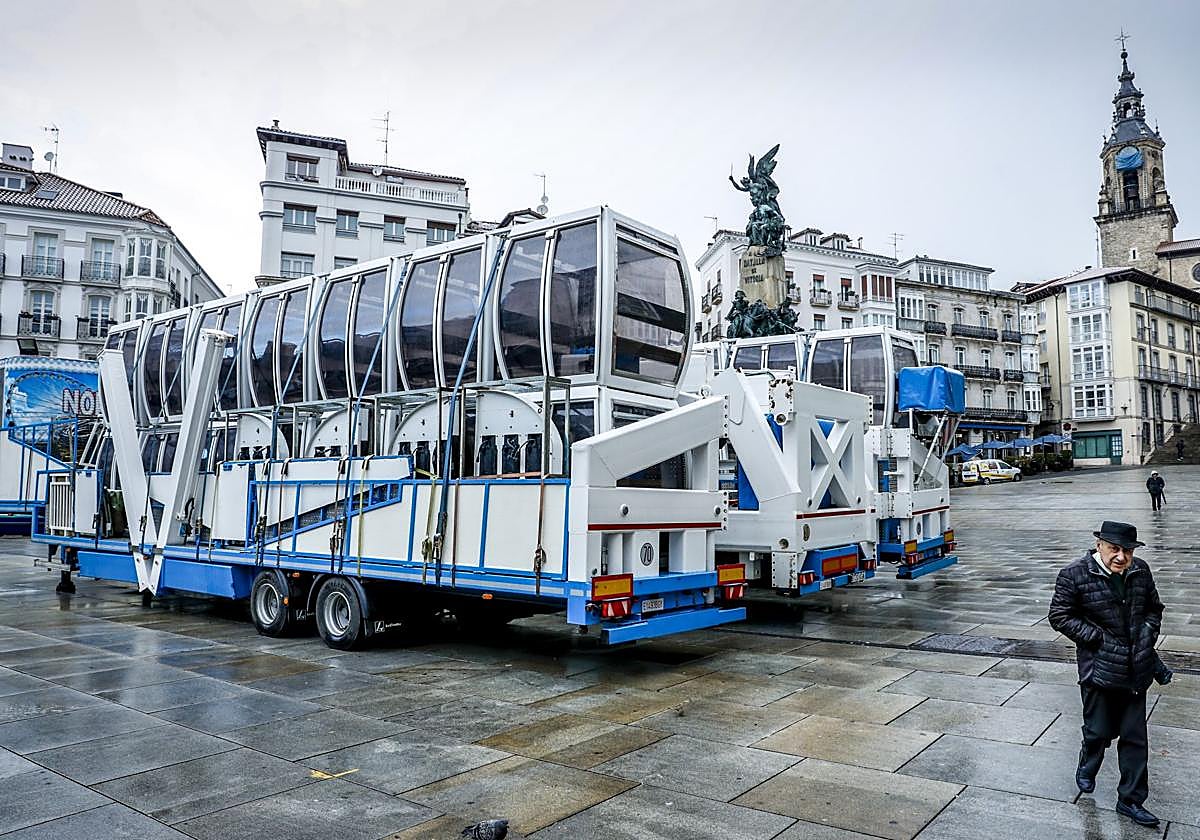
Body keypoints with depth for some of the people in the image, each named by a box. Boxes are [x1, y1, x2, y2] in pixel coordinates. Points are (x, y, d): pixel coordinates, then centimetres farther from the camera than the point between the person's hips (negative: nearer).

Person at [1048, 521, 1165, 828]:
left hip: (1136, 671, 4)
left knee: (1135, 737, 10)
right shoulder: (1074, 575, -15)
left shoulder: (1141, 571, 1)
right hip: (1099, 669, -4)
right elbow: (1060, 616, -10)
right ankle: (1086, 770, 39)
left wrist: (1147, 636, 1)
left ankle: (1131, 800, 24)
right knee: (1099, 731, 8)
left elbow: (1154, 607, 17)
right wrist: (1099, 638, -15)